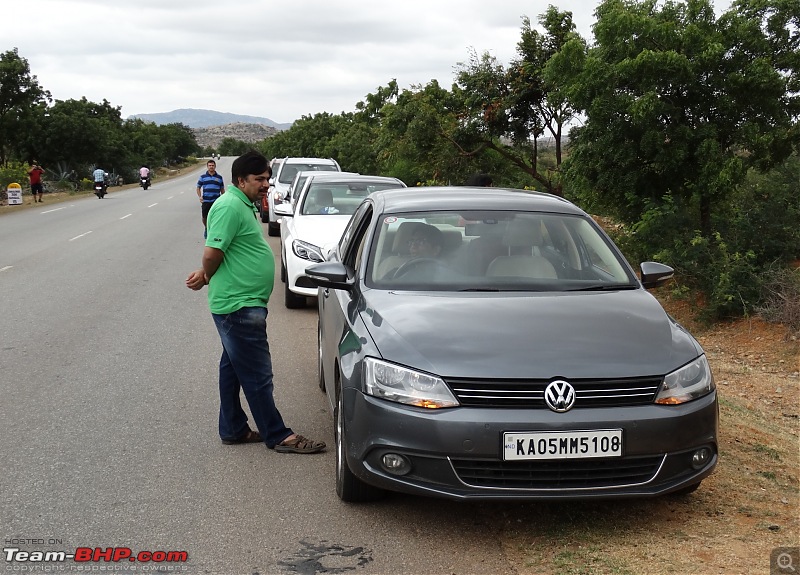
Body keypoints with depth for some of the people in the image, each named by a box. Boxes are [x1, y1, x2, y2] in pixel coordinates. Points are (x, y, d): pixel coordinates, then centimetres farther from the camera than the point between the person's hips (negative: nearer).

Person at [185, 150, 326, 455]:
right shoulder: (230, 207, -18)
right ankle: (278, 436, 6)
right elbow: (212, 253, -21)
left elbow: (214, 255, 21)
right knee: (258, 375, -2)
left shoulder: (243, 205, 15)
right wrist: (206, 276, -3)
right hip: (239, 305, -10)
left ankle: (233, 430, 27)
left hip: (241, 305, 10)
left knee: (234, 369, 17)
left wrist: (205, 275, 8)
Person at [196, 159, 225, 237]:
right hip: (206, 201, 0)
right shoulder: (203, 177, 4)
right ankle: (206, 228, 32)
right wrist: (200, 197, -5)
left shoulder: (219, 177, 7)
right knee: (205, 217, 4)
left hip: (216, 201, 0)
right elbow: (198, 188, 9)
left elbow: (222, 189, 13)